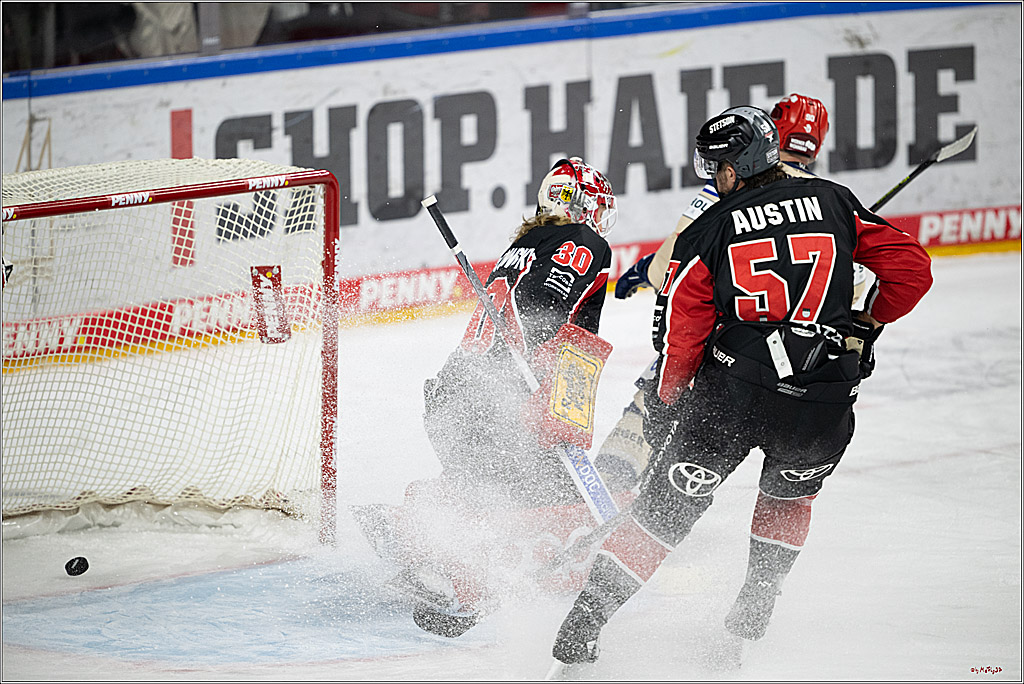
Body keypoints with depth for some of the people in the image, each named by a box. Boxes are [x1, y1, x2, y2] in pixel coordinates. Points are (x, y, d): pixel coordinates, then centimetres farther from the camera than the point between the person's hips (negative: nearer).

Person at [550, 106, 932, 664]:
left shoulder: (707, 230, 4)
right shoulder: (833, 202, 9)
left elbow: (681, 330, 3)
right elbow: (910, 267, 6)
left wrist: (665, 403, 18)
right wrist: (866, 323, 23)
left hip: (733, 387, -2)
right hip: (826, 400, 2)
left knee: (667, 502, 7)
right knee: (790, 492, 31)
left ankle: (584, 622, 2)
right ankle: (757, 604, 28)